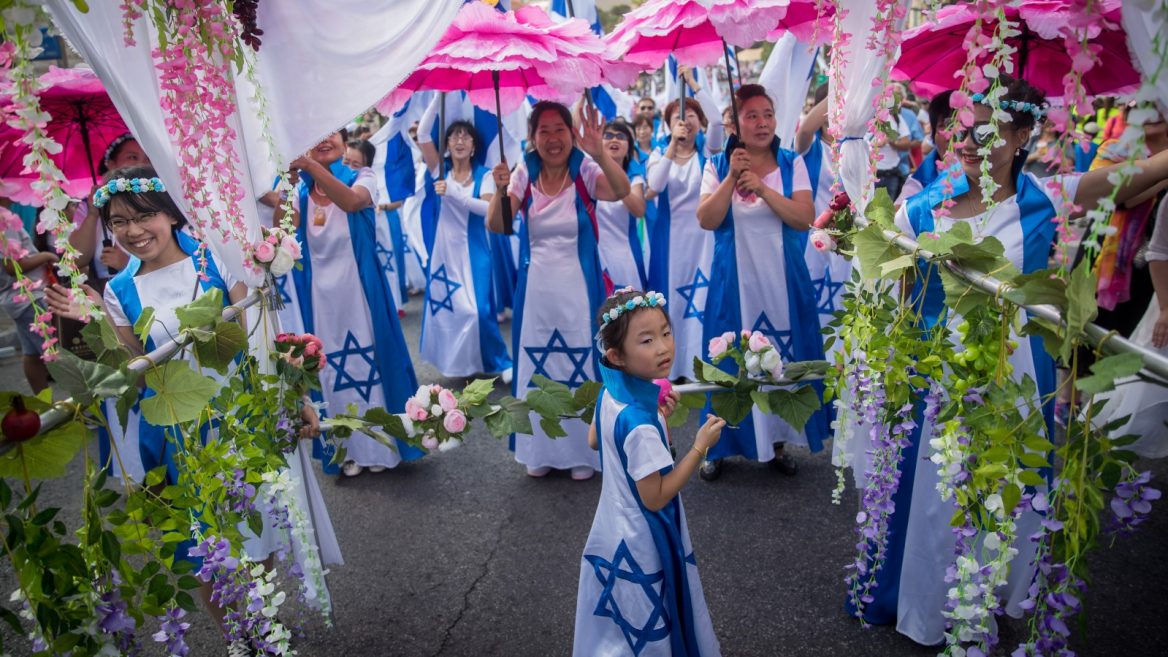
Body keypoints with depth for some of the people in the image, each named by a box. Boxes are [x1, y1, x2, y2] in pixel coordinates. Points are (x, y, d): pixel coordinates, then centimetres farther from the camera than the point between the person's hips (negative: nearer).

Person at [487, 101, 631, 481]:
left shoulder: (585, 171, -7)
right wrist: (501, 191, -27)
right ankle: (540, 452, 27)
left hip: (578, 288, -2)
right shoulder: (525, 174, 0)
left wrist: (600, 153, -45)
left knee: (581, 367, 5)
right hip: (535, 289, 3)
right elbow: (496, 226, -8)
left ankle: (583, 452, 23)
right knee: (536, 369, 10)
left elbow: (621, 191, -28)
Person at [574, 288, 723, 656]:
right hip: (640, 543, -8)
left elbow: (594, 441, 11)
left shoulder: (611, 393, -7)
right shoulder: (639, 425, -33)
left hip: (617, 529, 8)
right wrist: (701, 446, -21)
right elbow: (656, 497, -25)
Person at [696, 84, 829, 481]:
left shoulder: (792, 164, 2)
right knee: (731, 360, 4)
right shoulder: (717, 166, 1)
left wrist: (762, 188, -19)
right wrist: (732, 178, -18)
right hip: (733, 281, -1)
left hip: (782, 280, 1)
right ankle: (721, 445, 20)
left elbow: (805, 218, -10)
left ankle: (778, 440, 25)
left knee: (784, 359, 7)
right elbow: (706, 220, -10)